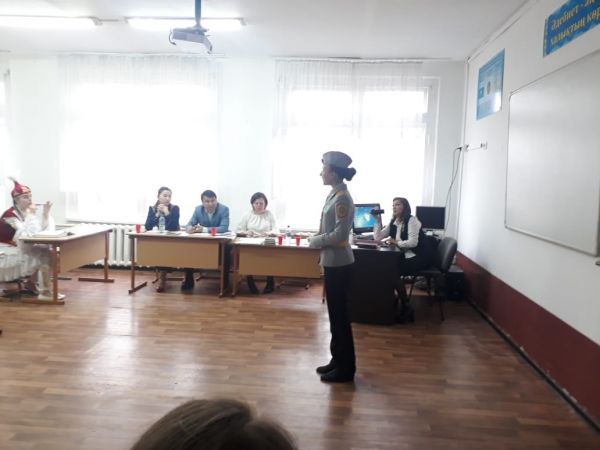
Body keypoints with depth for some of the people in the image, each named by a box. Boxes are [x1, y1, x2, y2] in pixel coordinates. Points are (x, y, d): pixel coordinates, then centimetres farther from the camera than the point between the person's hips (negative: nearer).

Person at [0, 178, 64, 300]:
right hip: (15, 249, -8)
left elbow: (42, 230, 8)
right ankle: (44, 292, -27)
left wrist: (46, 213, -1)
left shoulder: (28, 211, 11)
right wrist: (31, 215, -21)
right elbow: (25, 234, -24)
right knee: (46, 253, -26)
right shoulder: (10, 214, -12)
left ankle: (30, 284, 0)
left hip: (30, 246, 8)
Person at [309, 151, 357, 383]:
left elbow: (340, 233, -23)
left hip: (339, 263, -10)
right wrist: (318, 240, 5)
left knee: (340, 315, 0)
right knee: (334, 314, 16)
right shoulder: (335, 195, 11)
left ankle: (346, 368, 12)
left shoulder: (342, 198, -18)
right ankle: (337, 360, 29)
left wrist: (316, 241, -11)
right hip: (333, 262, 10)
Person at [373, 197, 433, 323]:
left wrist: (396, 242, -14)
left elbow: (413, 242, -23)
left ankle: (406, 307, -8)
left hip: (421, 256, -7)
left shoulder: (411, 220, -13)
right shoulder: (393, 223, 9)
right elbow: (377, 237, 4)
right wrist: (378, 220, -2)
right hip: (407, 255, 7)